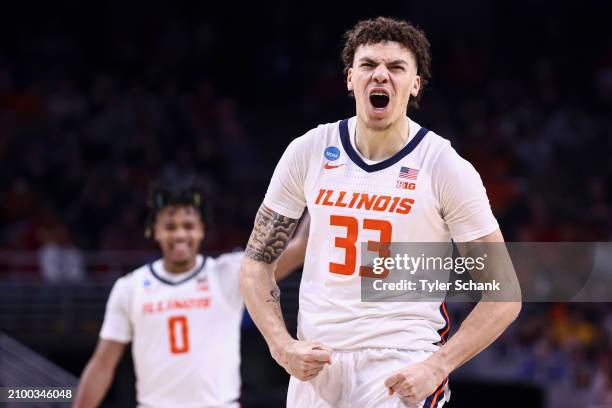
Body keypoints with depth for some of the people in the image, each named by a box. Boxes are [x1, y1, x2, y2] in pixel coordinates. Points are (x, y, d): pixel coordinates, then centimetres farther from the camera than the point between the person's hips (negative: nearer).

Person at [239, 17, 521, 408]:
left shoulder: (447, 167, -6)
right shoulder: (309, 152, 2)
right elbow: (257, 263, 10)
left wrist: (436, 367, -13)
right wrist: (282, 346, -5)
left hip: (403, 367, -3)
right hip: (315, 362, 3)